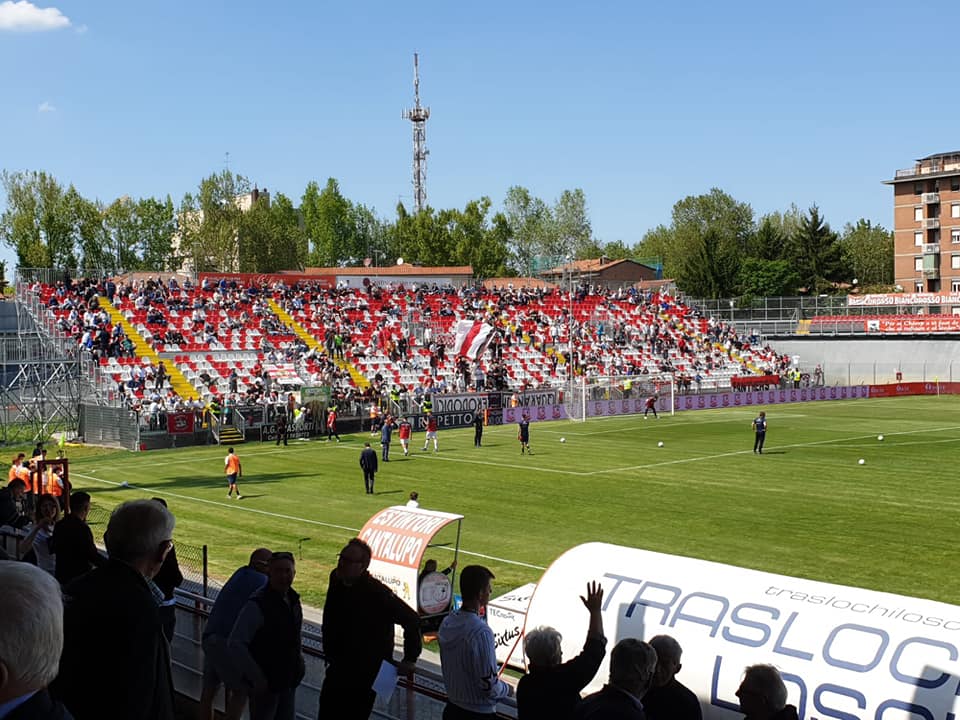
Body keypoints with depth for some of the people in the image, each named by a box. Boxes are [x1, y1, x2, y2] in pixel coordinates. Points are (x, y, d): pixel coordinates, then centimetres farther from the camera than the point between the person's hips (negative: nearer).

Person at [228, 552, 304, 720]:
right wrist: (257, 678, -21)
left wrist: (299, 659, 9)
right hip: (265, 684, -7)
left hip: (289, 681, 7)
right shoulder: (257, 604, -21)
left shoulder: (293, 599, 3)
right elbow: (235, 645, -23)